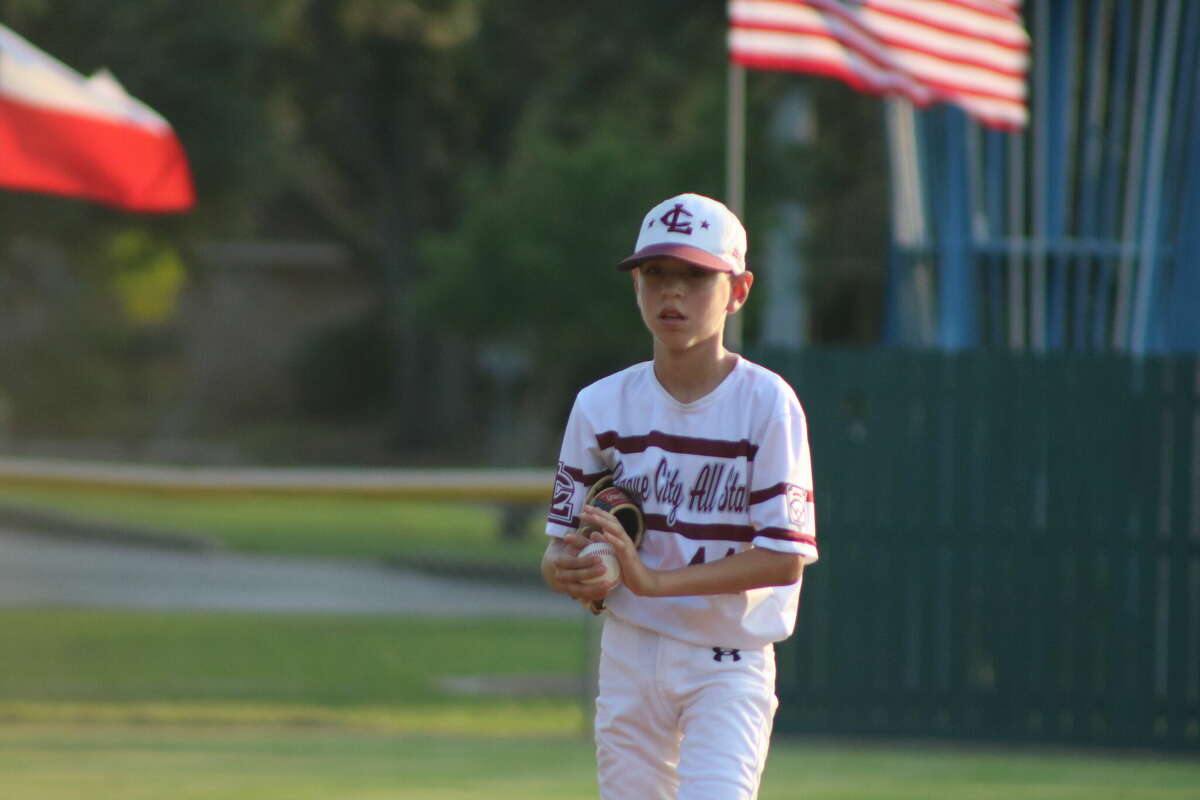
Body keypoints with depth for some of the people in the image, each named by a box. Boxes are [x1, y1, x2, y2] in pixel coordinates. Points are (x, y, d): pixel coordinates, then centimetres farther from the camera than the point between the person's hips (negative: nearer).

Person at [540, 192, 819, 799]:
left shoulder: (767, 403, -9)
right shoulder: (603, 406, 2)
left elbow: (785, 559, -15)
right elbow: (561, 543, 6)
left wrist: (654, 579, -22)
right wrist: (573, 573, -19)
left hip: (729, 666, -4)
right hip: (629, 656, 4)